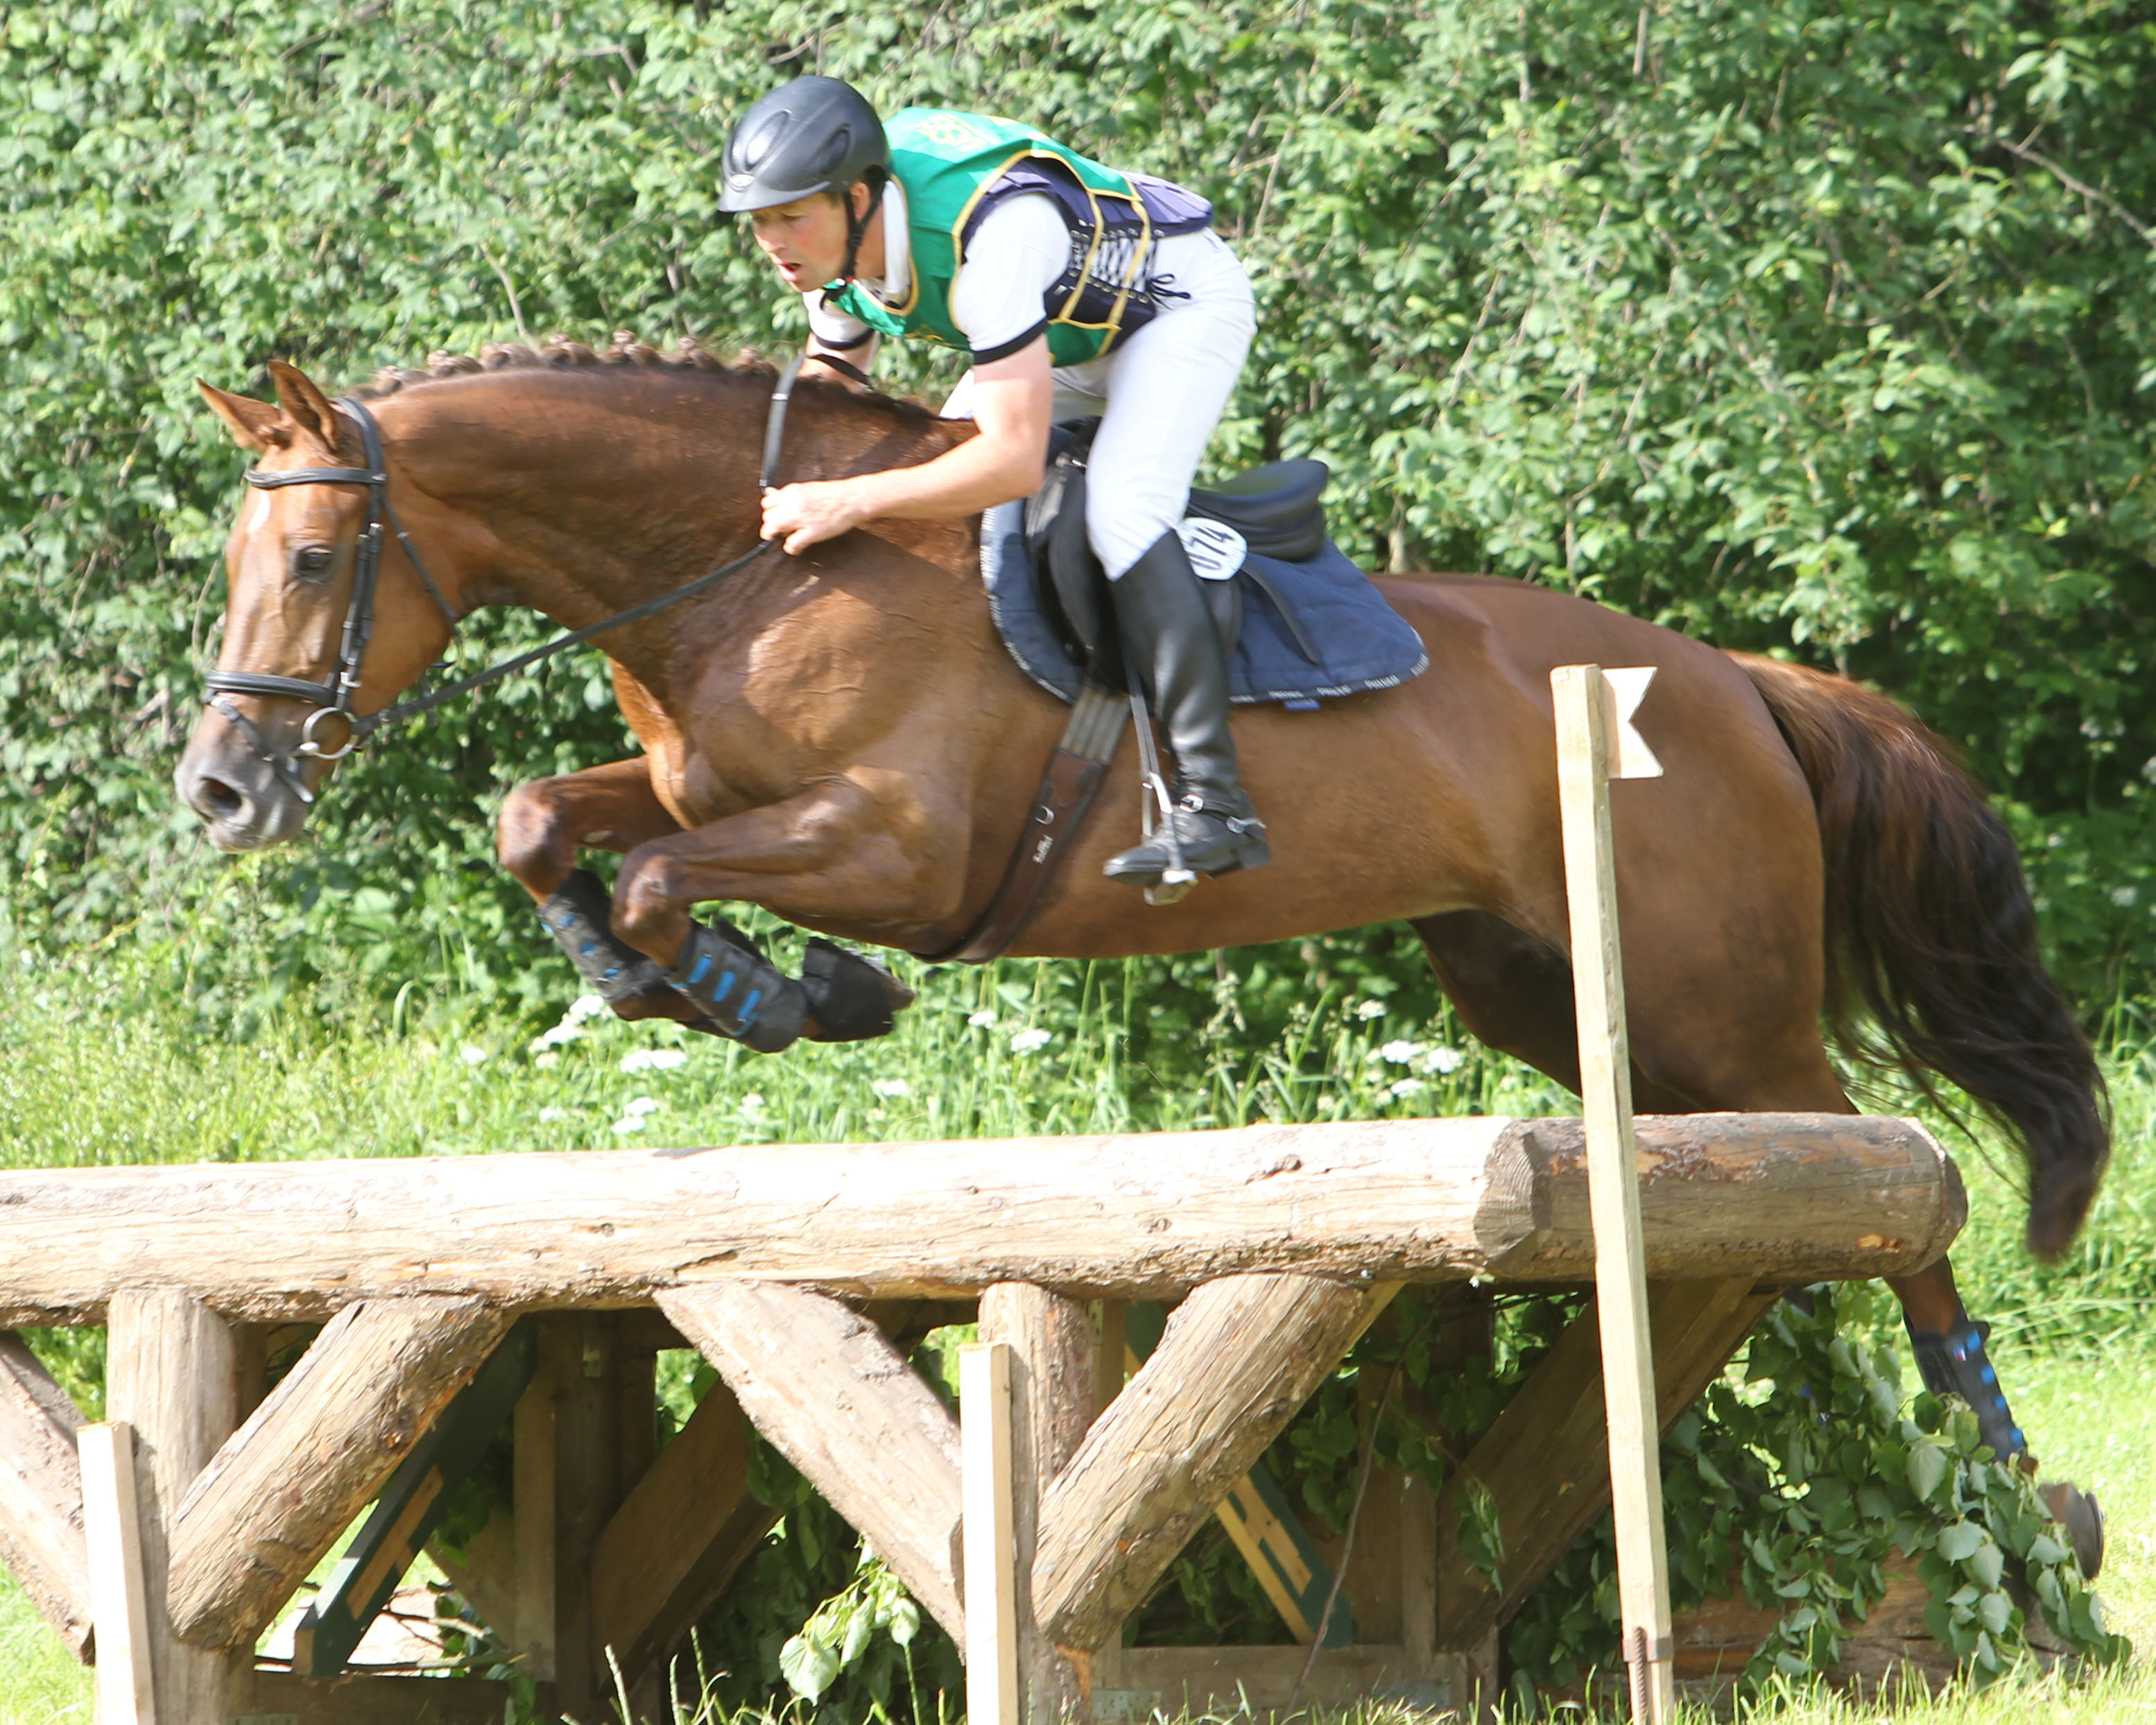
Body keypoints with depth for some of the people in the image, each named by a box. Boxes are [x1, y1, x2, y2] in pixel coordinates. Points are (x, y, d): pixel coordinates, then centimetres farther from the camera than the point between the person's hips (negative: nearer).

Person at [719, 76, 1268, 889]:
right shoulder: (832, 237, -16)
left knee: (1120, 507, -29)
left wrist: (852, 501, -45)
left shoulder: (988, 235, -42)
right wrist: (798, 491, -13)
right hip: (1073, 325, 9)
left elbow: (1016, 462, -43)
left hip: (1183, 301, -9)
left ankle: (1213, 801, -32)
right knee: (931, 470, 5)